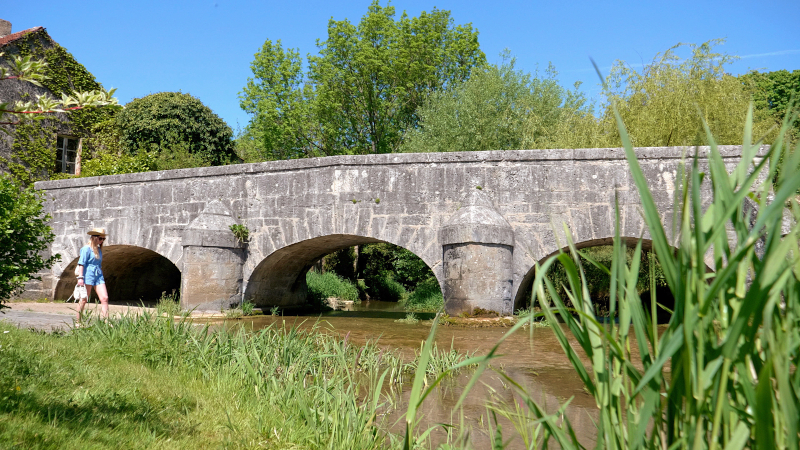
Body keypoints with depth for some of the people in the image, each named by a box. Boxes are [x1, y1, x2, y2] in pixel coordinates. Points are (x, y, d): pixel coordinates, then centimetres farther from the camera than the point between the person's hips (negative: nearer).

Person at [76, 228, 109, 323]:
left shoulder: (99, 249, 16)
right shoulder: (87, 248, -6)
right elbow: (81, 263, -10)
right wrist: (80, 277, -16)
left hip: (98, 275, 7)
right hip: (88, 274, -7)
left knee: (105, 298, -5)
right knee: (84, 300, 1)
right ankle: (78, 322, 13)